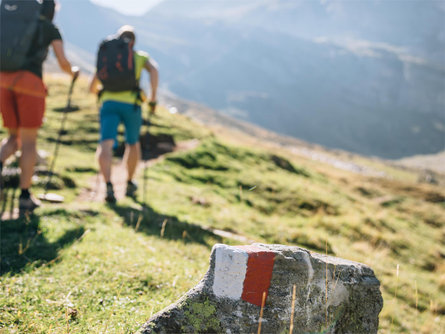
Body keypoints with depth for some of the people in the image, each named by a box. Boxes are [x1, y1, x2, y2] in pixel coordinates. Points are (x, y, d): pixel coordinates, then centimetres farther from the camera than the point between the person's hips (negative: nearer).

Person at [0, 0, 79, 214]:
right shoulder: (52, 29, 11)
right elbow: (63, 63, 7)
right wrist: (73, 72, 30)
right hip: (29, 83, -4)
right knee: (29, 141, 3)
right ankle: (25, 198, 4)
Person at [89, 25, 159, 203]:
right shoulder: (140, 56, 17)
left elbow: (92, 87, 27)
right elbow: (154, 70, -6)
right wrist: (153, 98, -2)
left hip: (109, 103, 1)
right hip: (131, 104, 0)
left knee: (106, 145, -11)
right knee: (133, 143, 22)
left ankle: (108, 186, -33)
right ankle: (129, 184, 32)